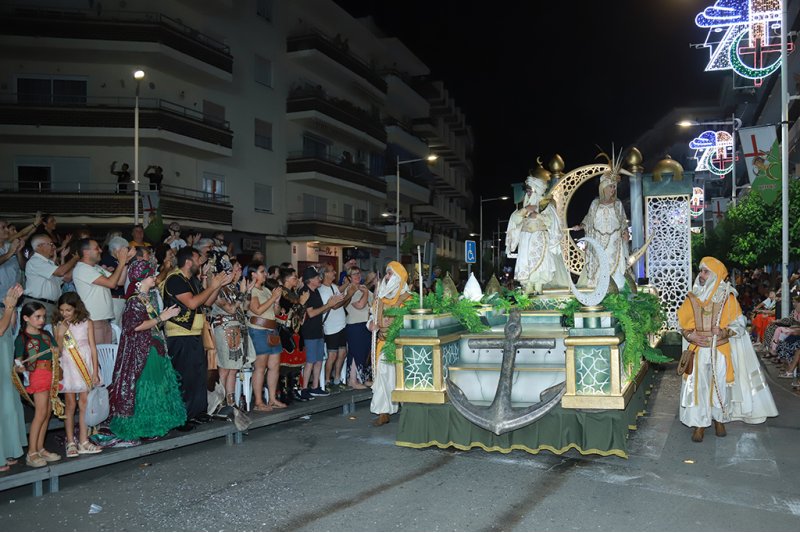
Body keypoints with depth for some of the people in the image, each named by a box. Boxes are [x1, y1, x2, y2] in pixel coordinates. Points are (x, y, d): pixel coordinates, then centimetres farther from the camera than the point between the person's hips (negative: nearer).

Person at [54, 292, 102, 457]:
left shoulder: (86, 323, -1)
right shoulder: (59, 326, 1)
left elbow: (93, 348, 0)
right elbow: (58, 351, -2)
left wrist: (95, 372, -4)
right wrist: (61, 335, -17)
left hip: (85, 366, 0)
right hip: (68, 368, 0)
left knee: (85, 403, 1)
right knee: (70, 405, 5)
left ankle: (83, 441, 7)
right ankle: (70, 442, 11)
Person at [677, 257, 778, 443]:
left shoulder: (727, 298, -3)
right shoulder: (693, 298, 3)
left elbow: (739, 325, -1)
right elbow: (683, 324, 9)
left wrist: (724, 332, -19)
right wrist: (690, 336, -10)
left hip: (721, 351, -1)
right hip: (699, 351, 1)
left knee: (720, 385, 8)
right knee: (698, 385, -1)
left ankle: (719, 420, 27)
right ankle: (699, 424, 10)